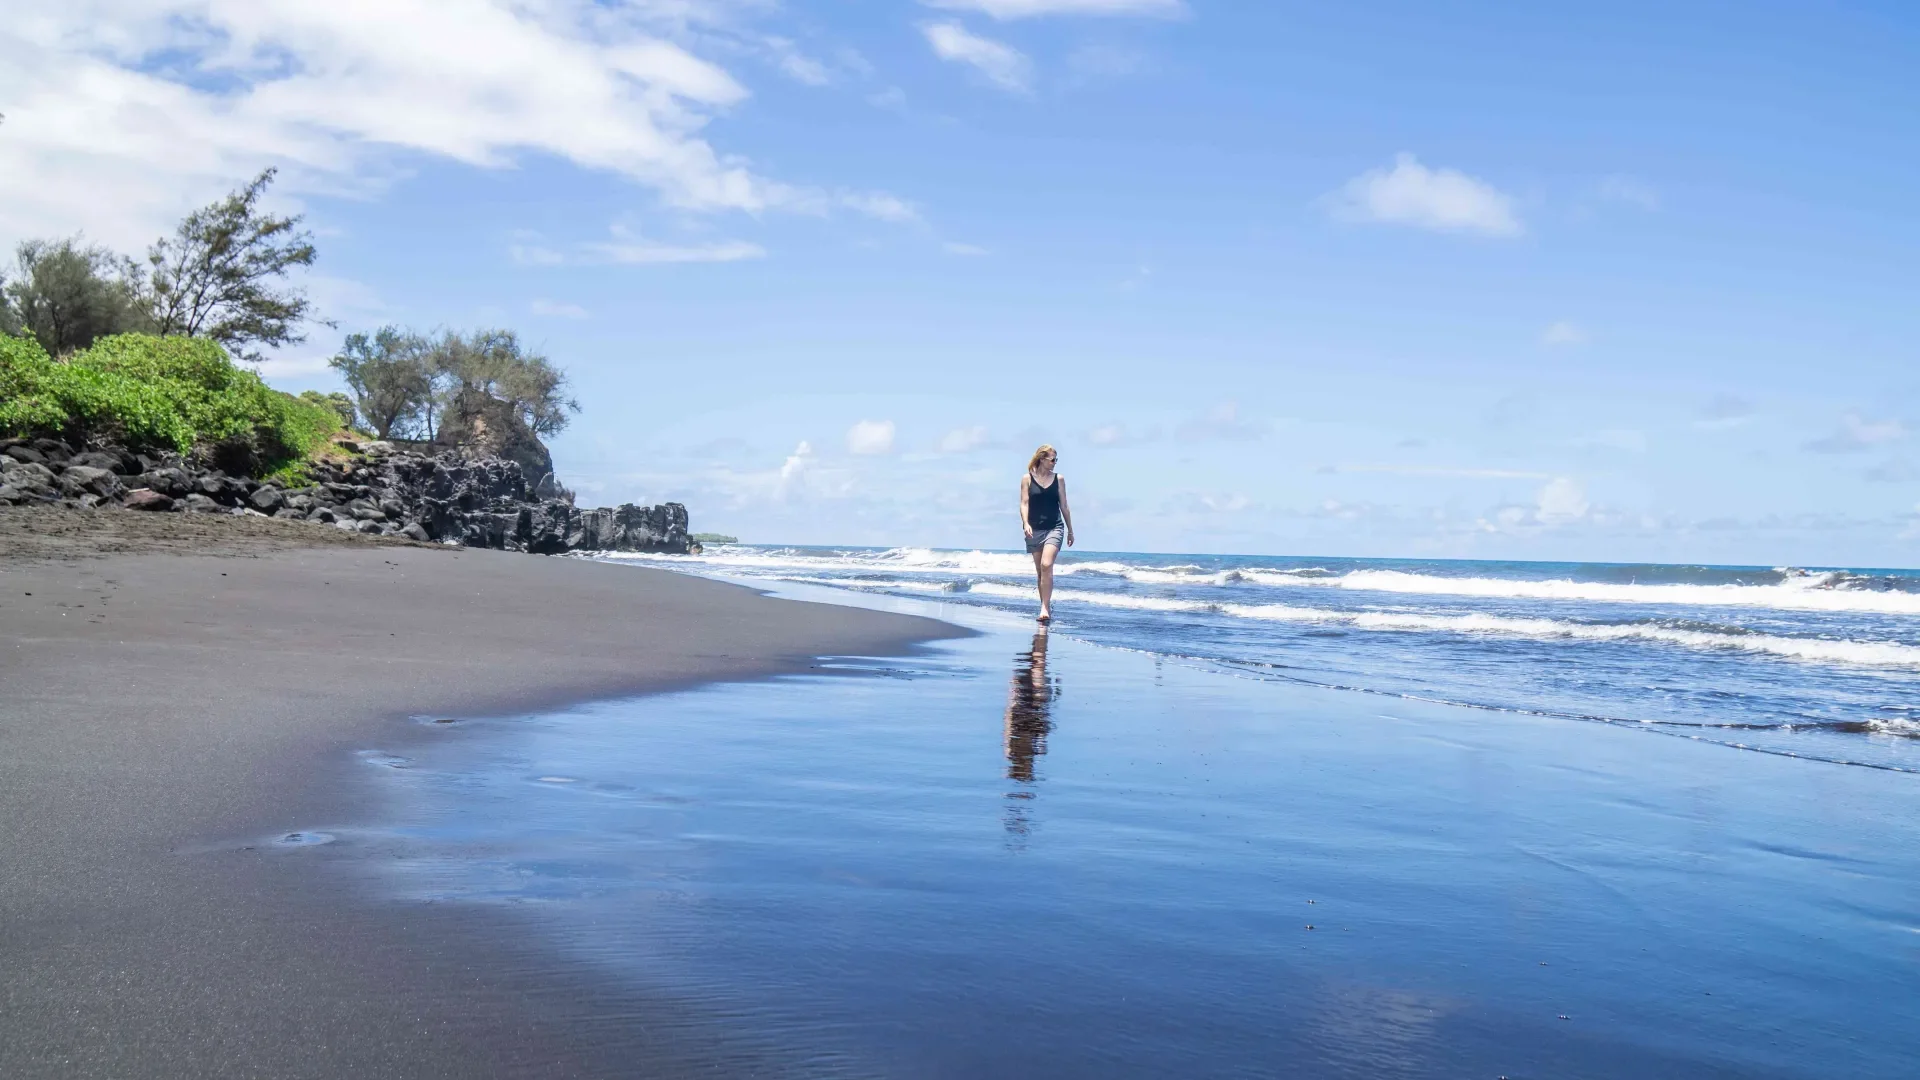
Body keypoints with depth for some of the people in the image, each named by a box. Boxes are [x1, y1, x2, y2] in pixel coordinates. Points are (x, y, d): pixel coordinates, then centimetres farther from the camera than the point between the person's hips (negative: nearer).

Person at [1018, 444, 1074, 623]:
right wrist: (1025, 523, -19)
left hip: (1055, 528, -1)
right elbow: (1024, 503, -4)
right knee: (1040, 571, 7)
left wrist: (1070, 530, 15)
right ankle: (1046, 607, 18)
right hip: (1034, 529, 1)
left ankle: (1045, 608, -22)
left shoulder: (1059, 479, 7)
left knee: (1046, 565, -20)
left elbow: (1064, 506, 11)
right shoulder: (1027, 479, 3)